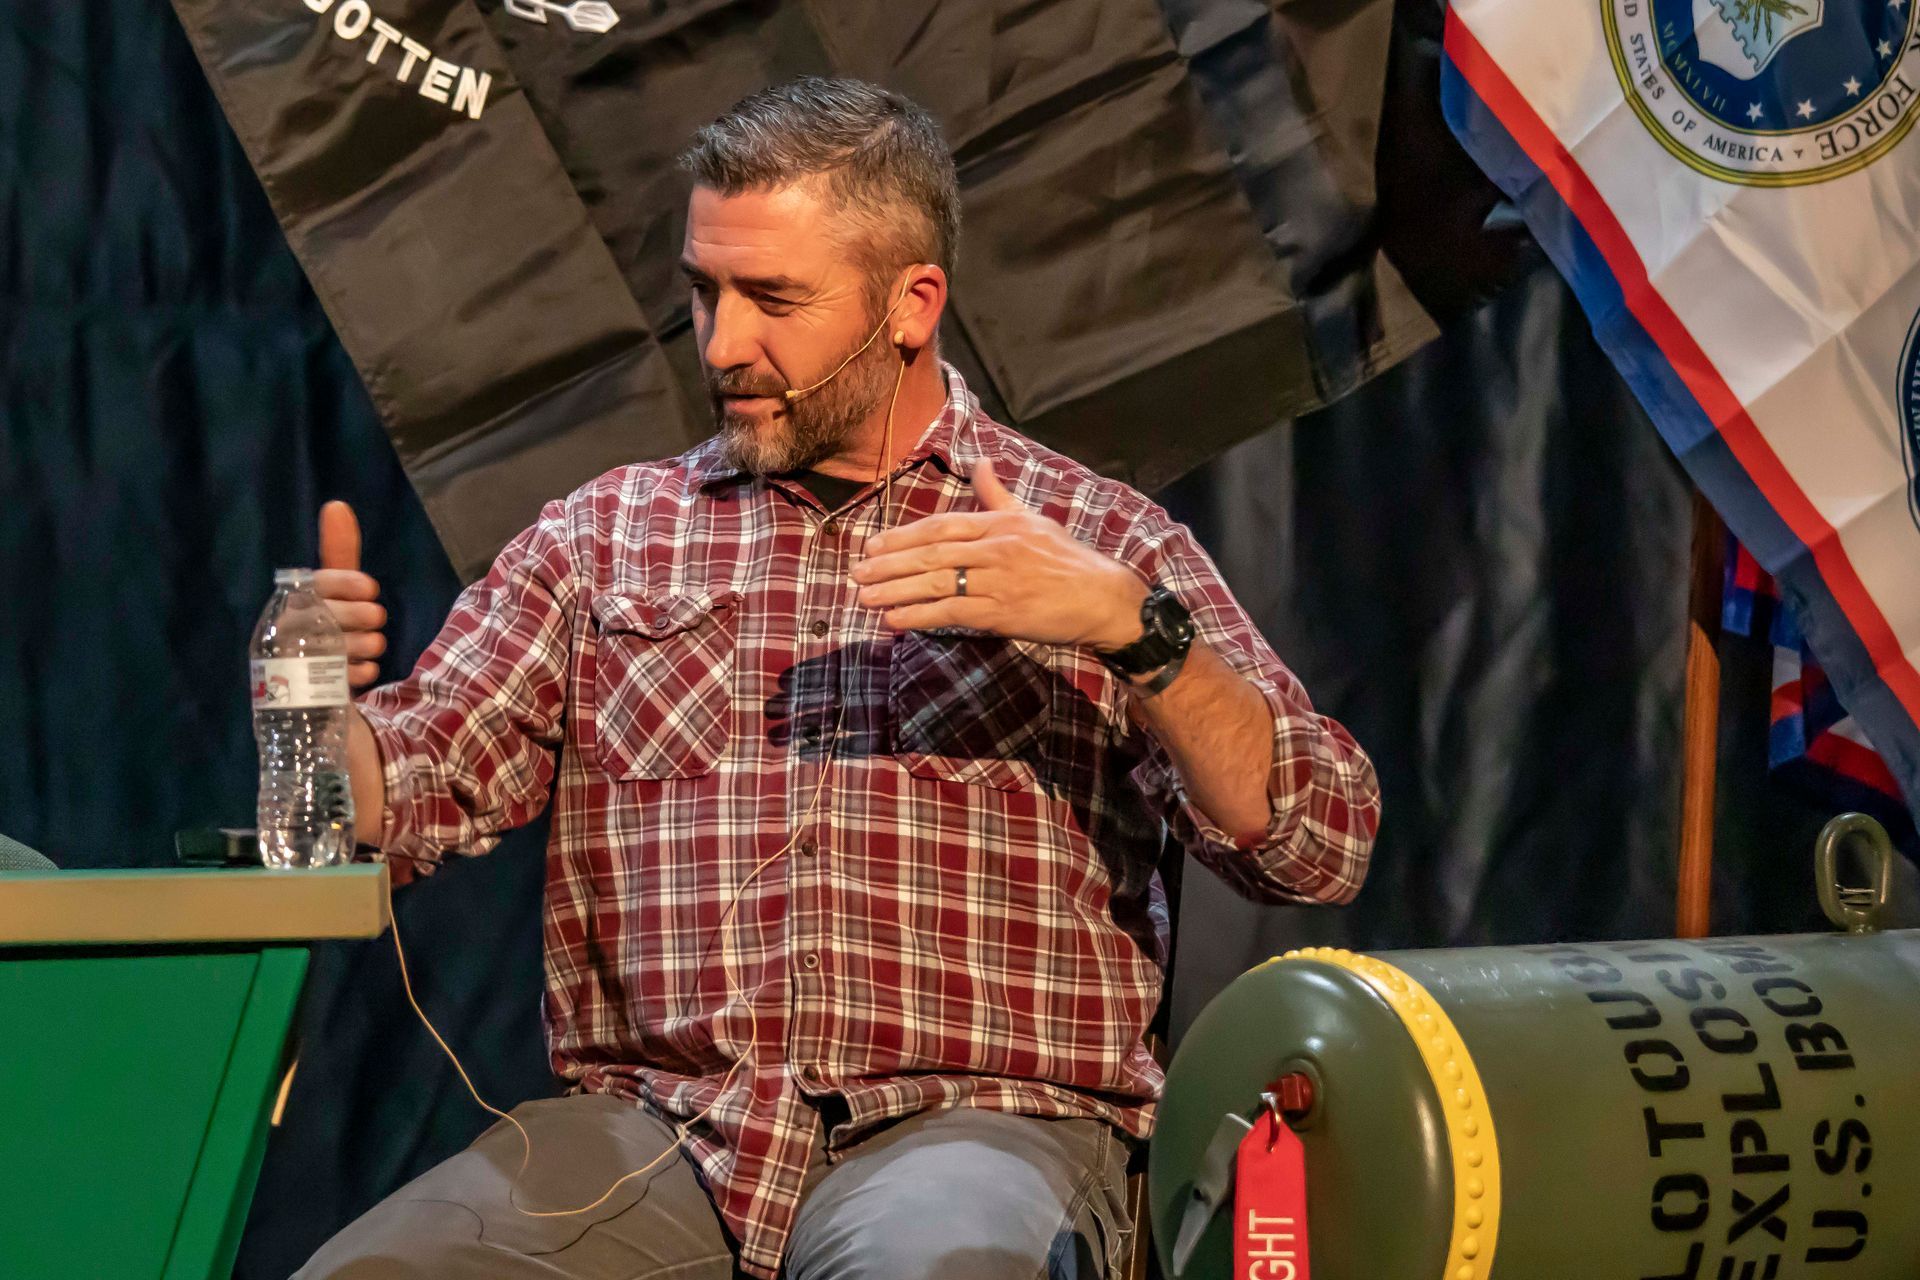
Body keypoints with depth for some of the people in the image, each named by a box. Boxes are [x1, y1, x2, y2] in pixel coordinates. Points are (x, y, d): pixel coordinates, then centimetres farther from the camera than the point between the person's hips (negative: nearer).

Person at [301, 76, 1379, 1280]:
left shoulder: (1094, 540, 11)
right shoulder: (605, 535, 19)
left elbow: (1322, 848, 2)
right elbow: (408, 789, 8)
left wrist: (1133, 628, -12)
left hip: (979, 1127, -2)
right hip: (654, 1130, 3)